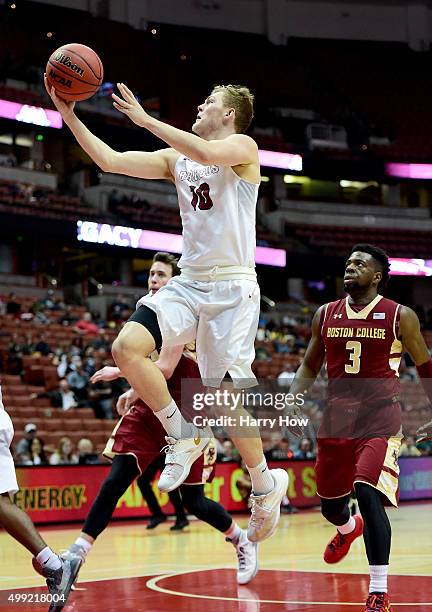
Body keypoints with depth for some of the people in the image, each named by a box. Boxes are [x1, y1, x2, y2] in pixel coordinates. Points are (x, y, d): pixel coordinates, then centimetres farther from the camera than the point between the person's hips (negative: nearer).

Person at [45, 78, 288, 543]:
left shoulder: (242, 147, -3)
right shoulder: (175, 158, 16)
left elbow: (206, 153, -27)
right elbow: (110, 161, 9)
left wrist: (144, 118, -22)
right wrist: (69, 116, 2)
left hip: (232, 286, -6)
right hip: (189, 282, 6)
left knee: (224, 393, -6)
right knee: (126, 348, -16)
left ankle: (265, 485, 16)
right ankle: (184, 436, 2)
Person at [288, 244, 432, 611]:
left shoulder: (399, 316, -2)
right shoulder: (326, 315, 7)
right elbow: (310, 365, 16)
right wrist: (295, 397, 0)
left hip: (380, 418, -4)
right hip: (337, 417, 5)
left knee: (368, 494, -23)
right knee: (330, 503, 14)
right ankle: (348, 529, 55)